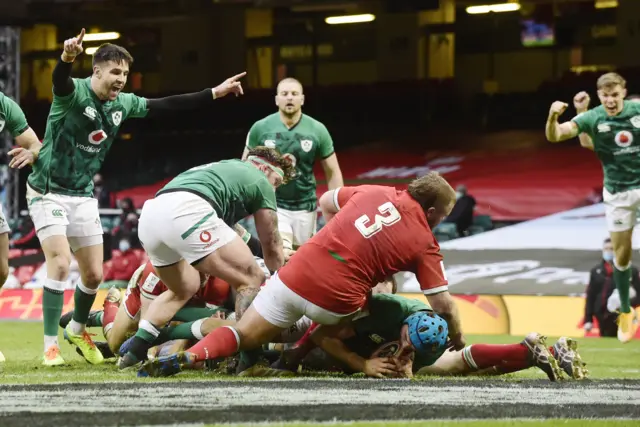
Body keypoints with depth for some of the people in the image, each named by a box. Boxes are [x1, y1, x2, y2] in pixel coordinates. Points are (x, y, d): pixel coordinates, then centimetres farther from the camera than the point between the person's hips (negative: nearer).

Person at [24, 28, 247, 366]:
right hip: (48, 192, -7)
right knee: (60, 264, -20)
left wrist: (215, 93, 7)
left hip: (83, 197, 7)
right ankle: (51, 347, -11)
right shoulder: (74, 93, -19)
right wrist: (67, 57, -67)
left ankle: (77, 330, 36)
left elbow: (168, 106, 9)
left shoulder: (122, 104, 1)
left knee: (94, 274, 9)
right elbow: (60, 80, -43)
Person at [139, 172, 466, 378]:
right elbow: (443, 306, 2)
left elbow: (325, 202, 27)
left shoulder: (377, 193, 13)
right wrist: (458, 341, 20)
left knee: (241, 336, 12)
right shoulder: (425, 244, 2)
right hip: (334, 301, -3)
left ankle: (187, 358, -19)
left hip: (297, 275, 3)